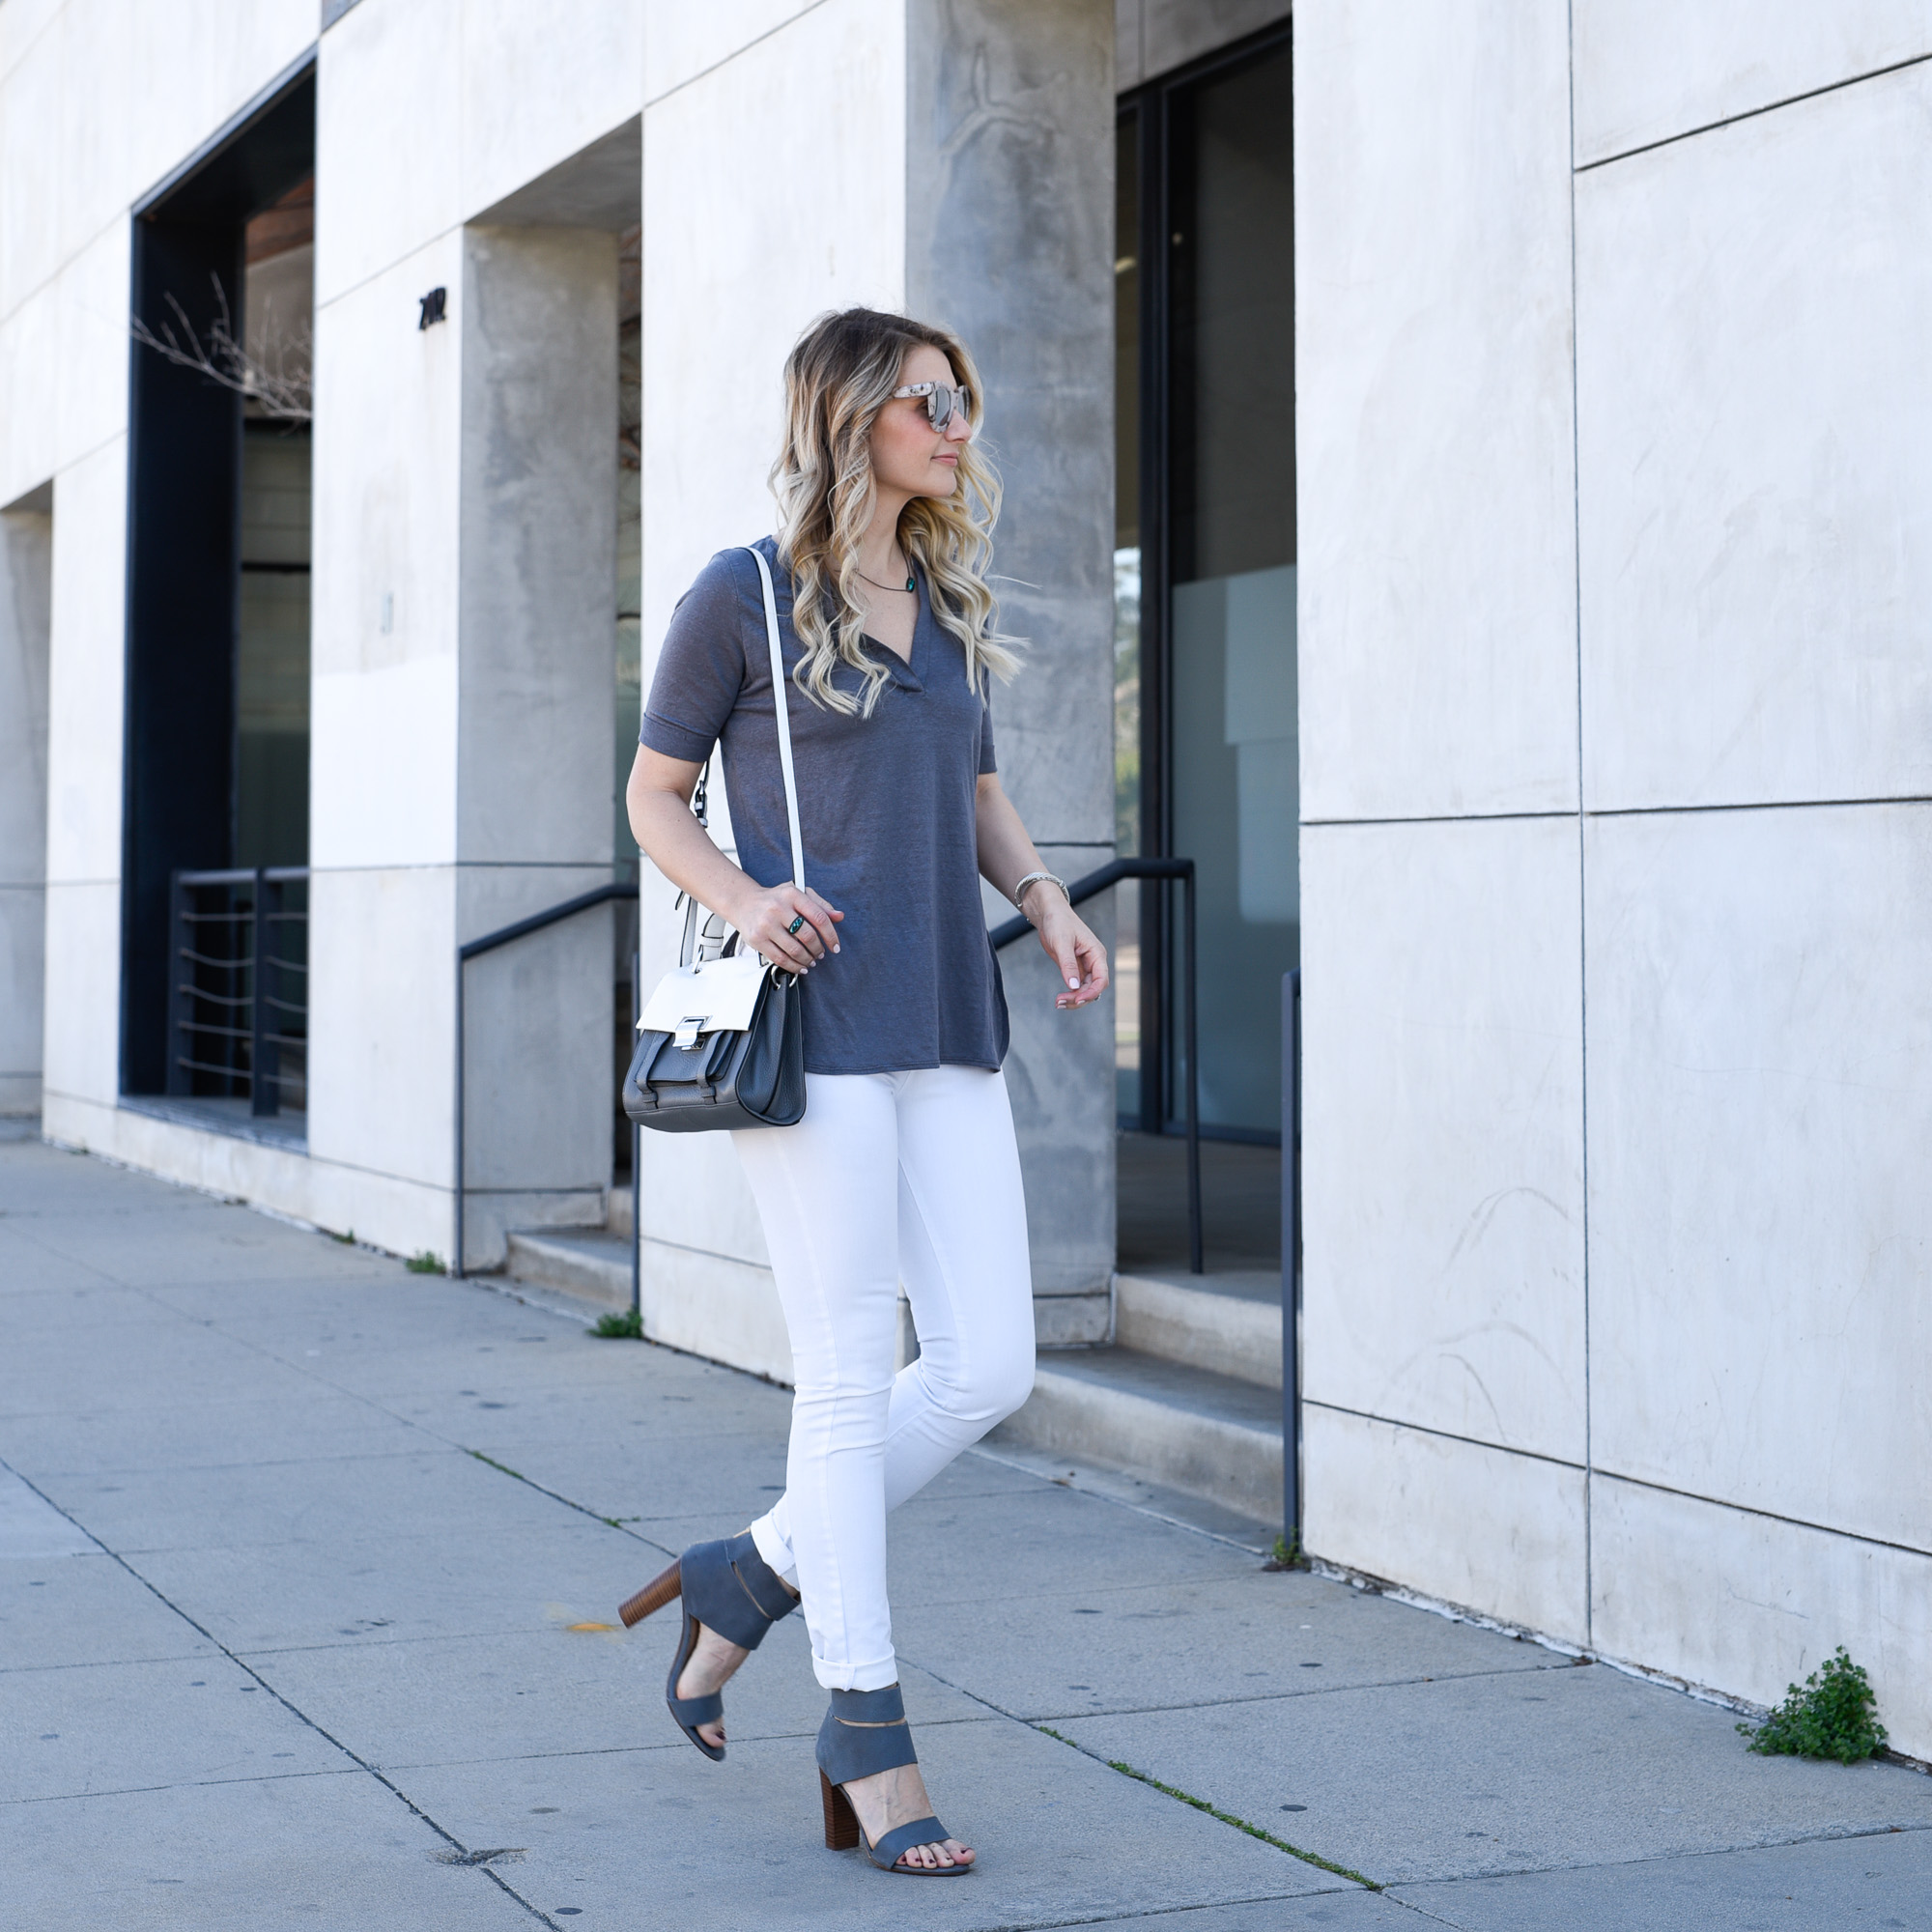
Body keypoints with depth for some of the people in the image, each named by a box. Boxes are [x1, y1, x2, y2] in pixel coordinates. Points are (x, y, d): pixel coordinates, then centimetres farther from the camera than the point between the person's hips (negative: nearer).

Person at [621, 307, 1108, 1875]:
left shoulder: (952, 605, 16)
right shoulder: (743, 597, -1)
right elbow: (654, 794, 4)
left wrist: (1046, 898, 5)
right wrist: (741, 901, -15)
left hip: (946, 1030, 6)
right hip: (812, 1022, -6)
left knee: (989, 1365, 0)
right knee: (851, 1377, -3)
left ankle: (756, 1574, 21)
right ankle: (870, 1741, 8)